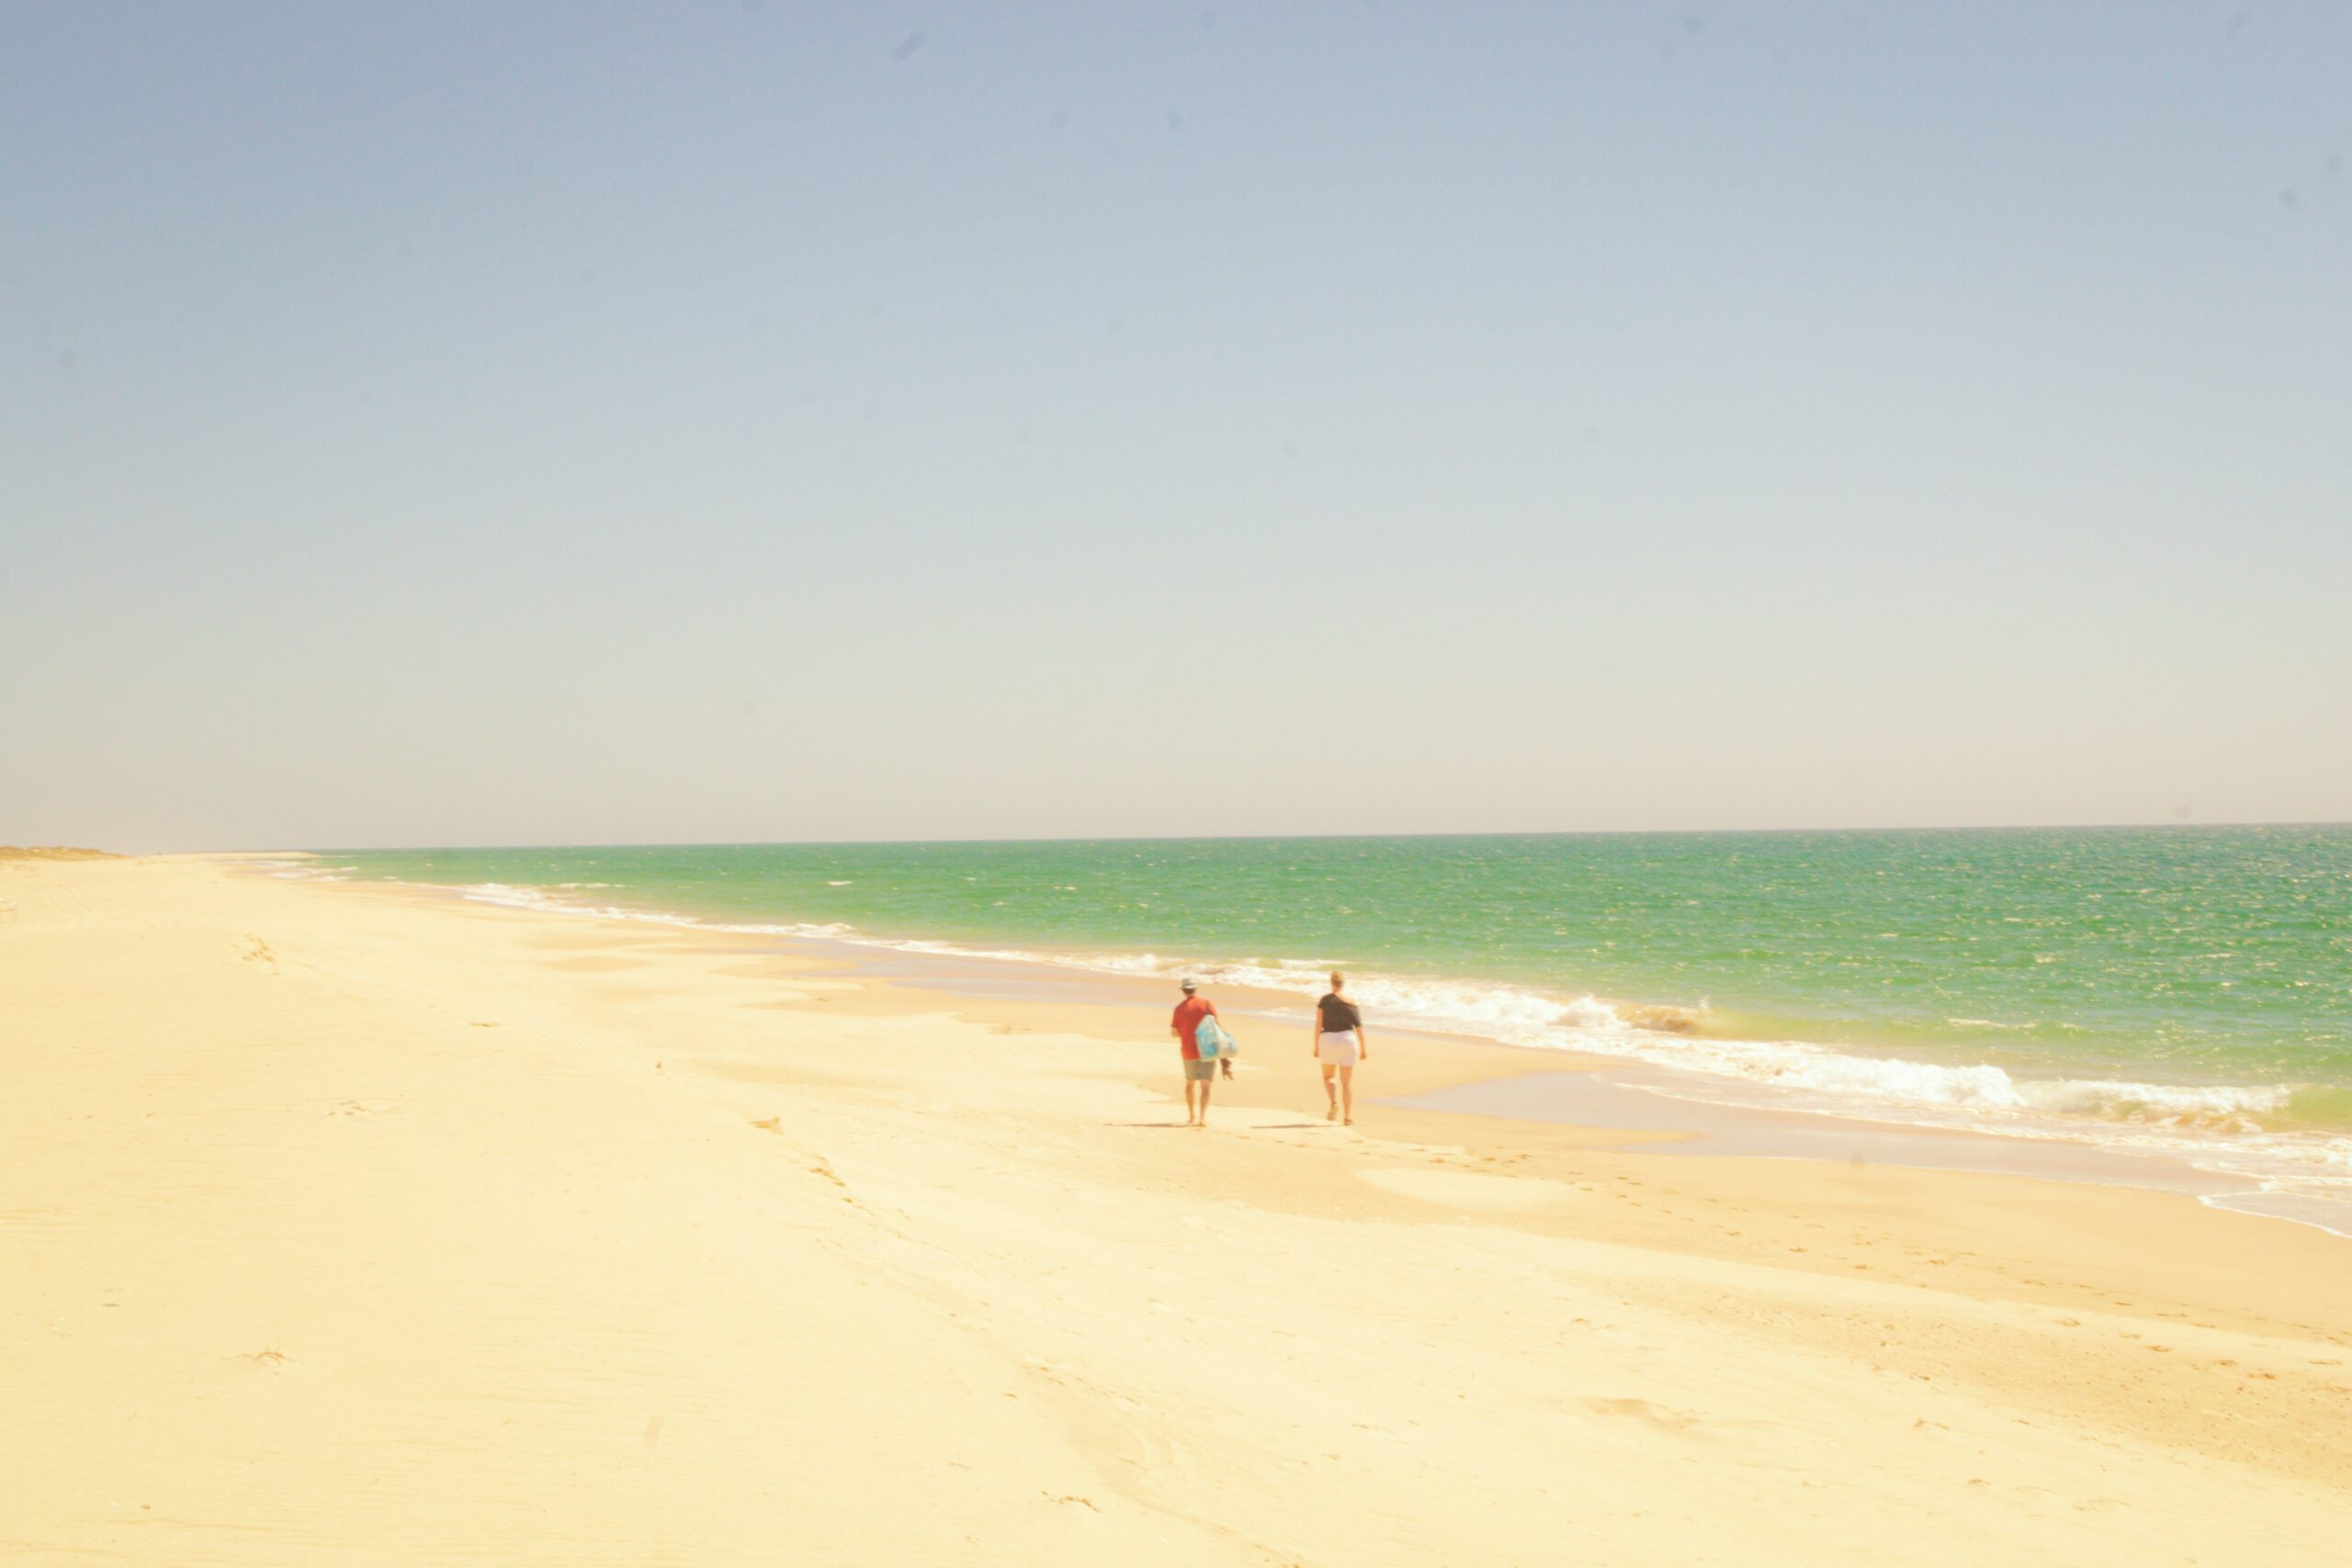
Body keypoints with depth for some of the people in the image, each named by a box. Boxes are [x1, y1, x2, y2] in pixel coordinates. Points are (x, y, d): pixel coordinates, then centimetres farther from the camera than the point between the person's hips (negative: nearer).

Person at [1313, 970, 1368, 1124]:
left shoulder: (1325, 1000, -3)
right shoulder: (1350, 1002, 2)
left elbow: (1318, 1024, -6)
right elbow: (1359, 1027, 1)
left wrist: (1316, 1046, 0)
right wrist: (1363, 1048, 7)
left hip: (1328, 1039, -1)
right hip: (1348, 1039, 1)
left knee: (1328, 1077, 16)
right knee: (1347, 1081, 7)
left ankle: (1334, 1103, -11)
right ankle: (1348, 1117, 2)